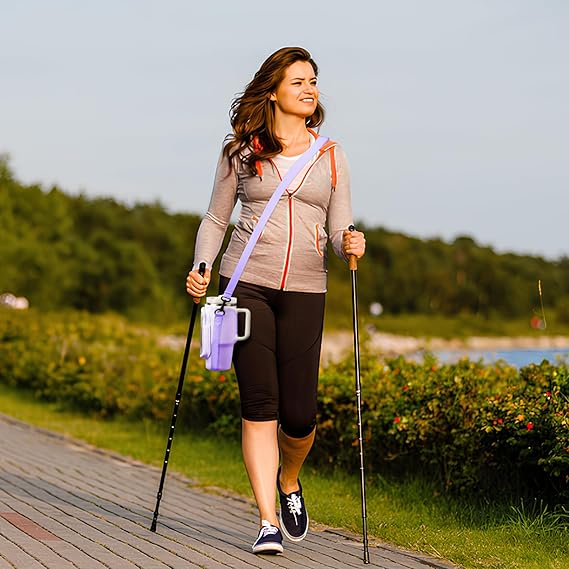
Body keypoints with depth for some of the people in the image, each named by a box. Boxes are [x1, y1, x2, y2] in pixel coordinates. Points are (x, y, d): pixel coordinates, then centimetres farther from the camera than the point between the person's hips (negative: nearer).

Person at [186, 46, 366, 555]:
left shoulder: (331, 156, 12)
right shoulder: (241, 150, 7)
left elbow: (340, 229, 10)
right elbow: (215, 220, 12)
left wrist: (351, 244, -13)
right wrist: (202, 268, -3)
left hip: (304, 291, 2)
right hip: (245, 283, -1)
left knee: (299, 413, -3)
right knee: (259, 403, -10)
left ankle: (288, 481, 30)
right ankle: (269, 521, -5)